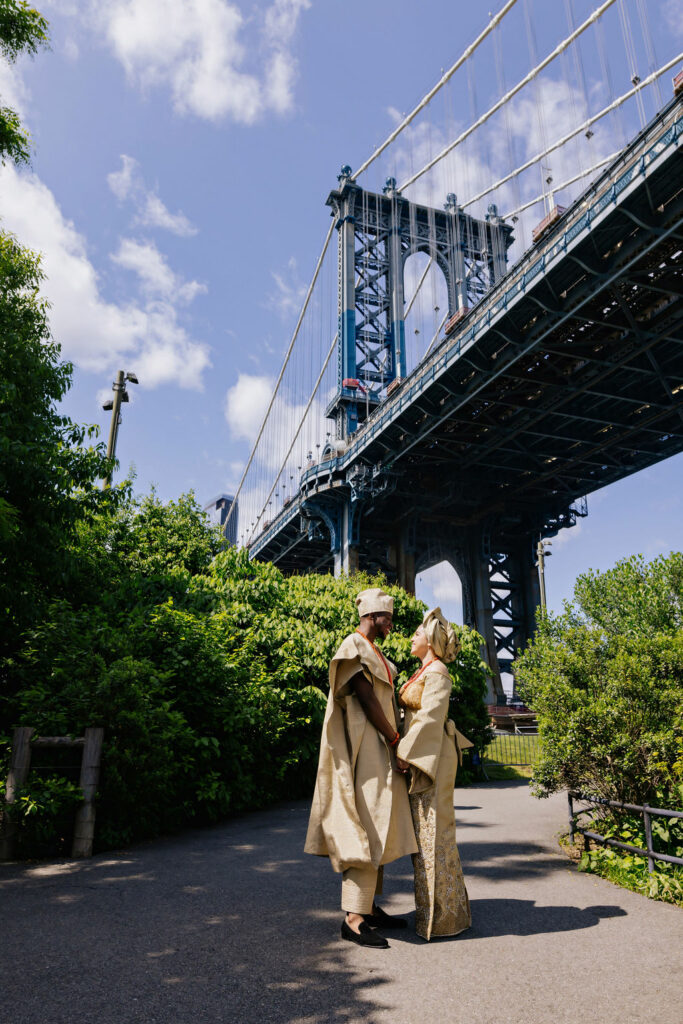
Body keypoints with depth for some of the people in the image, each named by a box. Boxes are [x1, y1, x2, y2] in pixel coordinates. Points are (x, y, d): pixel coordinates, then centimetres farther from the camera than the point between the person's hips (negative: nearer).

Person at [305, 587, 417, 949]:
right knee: (367, 829, -10)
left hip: (380, 749, 10)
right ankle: (353, 918, -6)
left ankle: (370, 907, 20)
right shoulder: (354, 647, -12)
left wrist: (395, 743, 11)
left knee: (377, 832, 12)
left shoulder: (373, 652, 18)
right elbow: (366, 699, -18)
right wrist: (396, 743, -14)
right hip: (366, 746, -10)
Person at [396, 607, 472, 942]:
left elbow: (429, 719, -19)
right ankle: (434, 908, 25)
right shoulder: (424, 672, 15)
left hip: (431, 757, -9)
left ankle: (443, 916, 9)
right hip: (421, 758, 9)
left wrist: (404, 752, -18)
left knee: (434, 832, -2)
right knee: (423, 833, 14)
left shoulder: (437, 673, -13)